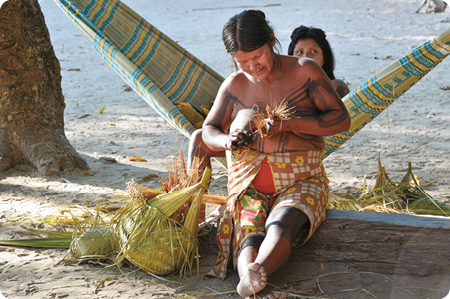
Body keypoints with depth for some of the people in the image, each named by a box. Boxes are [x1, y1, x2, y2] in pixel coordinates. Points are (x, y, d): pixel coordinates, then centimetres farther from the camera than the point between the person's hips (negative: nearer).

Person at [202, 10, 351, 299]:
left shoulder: (305, 70, 1)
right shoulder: (235, 84, 9)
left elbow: (342, 119, -3)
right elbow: (208, 131, 17)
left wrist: (291, 124, -18)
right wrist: (226, 141, -10)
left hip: (301, 181, -2)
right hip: (249, 185, 3)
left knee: (280, 226, -37)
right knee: (249, 236, -32)